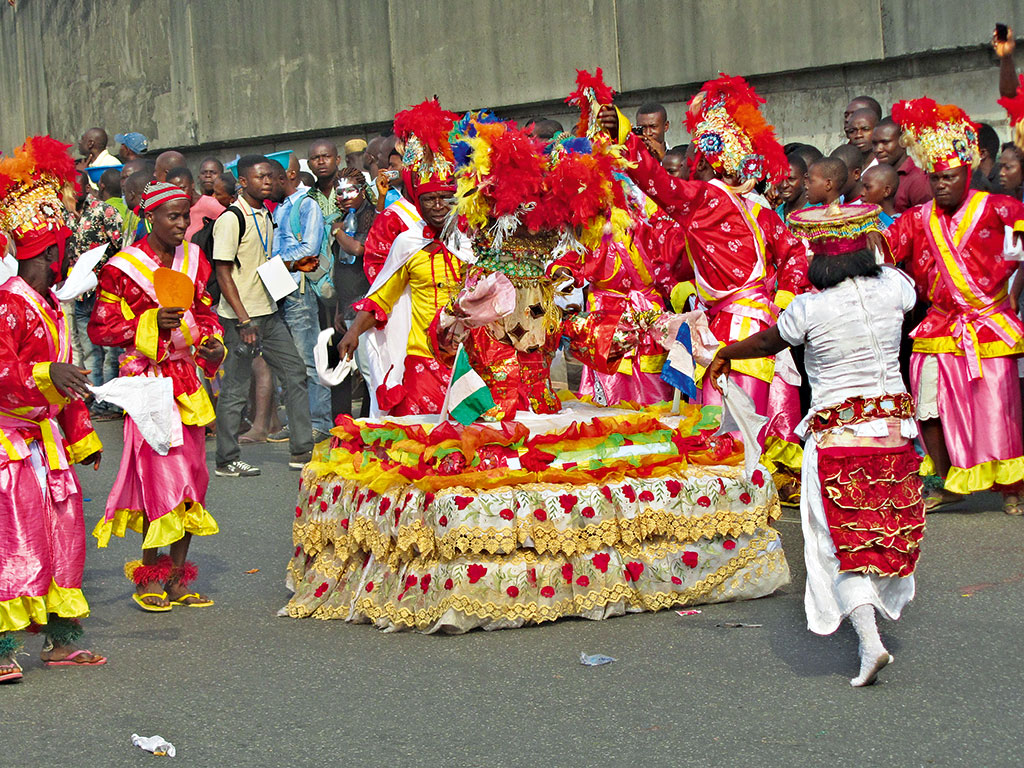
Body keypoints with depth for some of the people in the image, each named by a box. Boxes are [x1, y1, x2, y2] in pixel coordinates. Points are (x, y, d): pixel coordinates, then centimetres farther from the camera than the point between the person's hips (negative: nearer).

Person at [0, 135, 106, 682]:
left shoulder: (51, 305, 15)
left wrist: (82, 436, 26)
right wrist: (46, 376, -38)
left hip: (47, 438, 10)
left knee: (63, 533, 11)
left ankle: (60, 638, 19)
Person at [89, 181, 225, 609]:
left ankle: (177, 579, 15)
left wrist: (212, 342, 2)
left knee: (191, 474, 6)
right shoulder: (124, 268, -9)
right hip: (149, 379, -6)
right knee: (160, 472, -10)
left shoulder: (191, 259, 10)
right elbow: (102, 328, -9)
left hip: (187, 377, 7)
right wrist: (153, 323, -20)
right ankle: (150, 579, 3)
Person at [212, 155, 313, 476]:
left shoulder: (266, 215, 13)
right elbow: (223, 272, -16)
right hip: (240, 317, -8)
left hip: (269, 312, 8)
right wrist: (243, 320, -21)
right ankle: (226, 461, 8)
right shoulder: (231, 219, -13)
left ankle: (302, 450, 12)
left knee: (295, 373, 6)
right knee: (235, 389, -2)